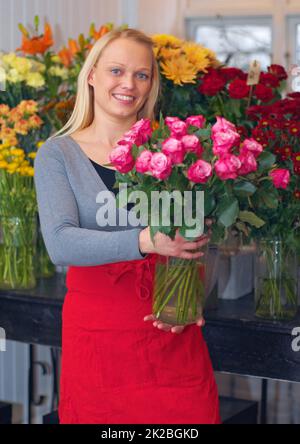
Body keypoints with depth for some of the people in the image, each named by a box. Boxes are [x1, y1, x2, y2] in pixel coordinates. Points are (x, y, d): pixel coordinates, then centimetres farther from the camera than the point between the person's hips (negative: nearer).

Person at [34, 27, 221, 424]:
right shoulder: (58, 154, -1)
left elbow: (197, 237, 8)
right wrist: (144, 241, -31)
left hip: (173, 335, 2)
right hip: (96, 329, -1)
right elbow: (60, 243, -16)